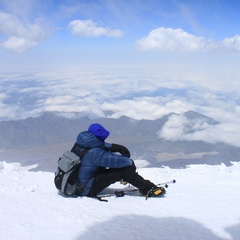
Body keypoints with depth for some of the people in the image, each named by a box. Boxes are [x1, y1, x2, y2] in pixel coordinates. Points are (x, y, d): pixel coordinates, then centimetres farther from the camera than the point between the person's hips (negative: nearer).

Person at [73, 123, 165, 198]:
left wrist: (119, 148, 4)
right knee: (124, 168, -13)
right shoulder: (94, 153, -27)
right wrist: (130, 162, -2)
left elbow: (101, 146, 16)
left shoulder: (80, 144, 1)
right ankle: (147, 189, 0)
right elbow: (118, 161, -23)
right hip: (87, 190, -10)